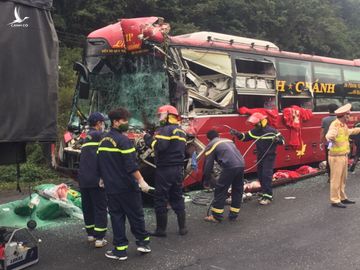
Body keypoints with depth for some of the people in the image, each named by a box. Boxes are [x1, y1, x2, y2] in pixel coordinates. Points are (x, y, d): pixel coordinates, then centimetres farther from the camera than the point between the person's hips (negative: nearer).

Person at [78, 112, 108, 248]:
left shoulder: (86, 137, 19)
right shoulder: (98, 135, -7)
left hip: (83, 179, 8)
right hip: (95, 179, -8)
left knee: (87, 207, 17)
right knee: (100, 208, -1)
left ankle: (91, 234, 27)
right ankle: (99, 238, 0)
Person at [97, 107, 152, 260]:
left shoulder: (103, 141, 11)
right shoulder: (123, 140, -14)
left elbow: (101, 164, 16)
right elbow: (131, 164, -22)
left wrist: (105, 179, 26)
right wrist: (141, 181, -20)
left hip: (111, 187, 7)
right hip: (126, 186, -6)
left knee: (116, 216, 9)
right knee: (135, 214, 8)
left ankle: (120, 249, 10)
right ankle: (142, 242, 18)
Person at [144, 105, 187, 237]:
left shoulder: (165, 129, -13)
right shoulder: (181, 131, 16)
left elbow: (159, 146, -26)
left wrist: (148, 138, -11)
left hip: (165, 169, -8)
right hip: (178, 169, 8)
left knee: (160, 199, 1)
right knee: (177, 198, 16)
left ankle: (161, 229, 7)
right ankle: (182, 227, 19)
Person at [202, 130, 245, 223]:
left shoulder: (211, 145, 12)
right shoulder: (228, 140, 30)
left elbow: (208, 165, 11)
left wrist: (206, 182, 19)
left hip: (230, 167, -6)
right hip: (241, 165, 7)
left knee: (220, 190, 5)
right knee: (237, 190, 19)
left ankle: (216, 216, 11)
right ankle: (233, 215, 27)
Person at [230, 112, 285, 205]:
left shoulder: (272, 131, -15)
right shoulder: (254, 131, 2)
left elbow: (282, 140, -9)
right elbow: (245, 137, 8)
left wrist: (278, 140, -31)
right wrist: (237, 133, -8)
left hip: (269, 156, -7)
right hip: (260, 156, 7)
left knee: (266, 175, -13)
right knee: (261, 175, 10)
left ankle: (268, 197, -11)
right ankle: (264, 194, 24)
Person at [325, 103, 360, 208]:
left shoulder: (344, 124, 11)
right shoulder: (335, 125, -19)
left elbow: (349, 131, 34)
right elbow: (329, 135, -38)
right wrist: (330, 137, -55)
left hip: (344, 156, 9)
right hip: (336, 157, -9)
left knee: (343, 179, 18)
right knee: (336, 179, -2)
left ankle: (342, 198, 31)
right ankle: (335, 200, 6)